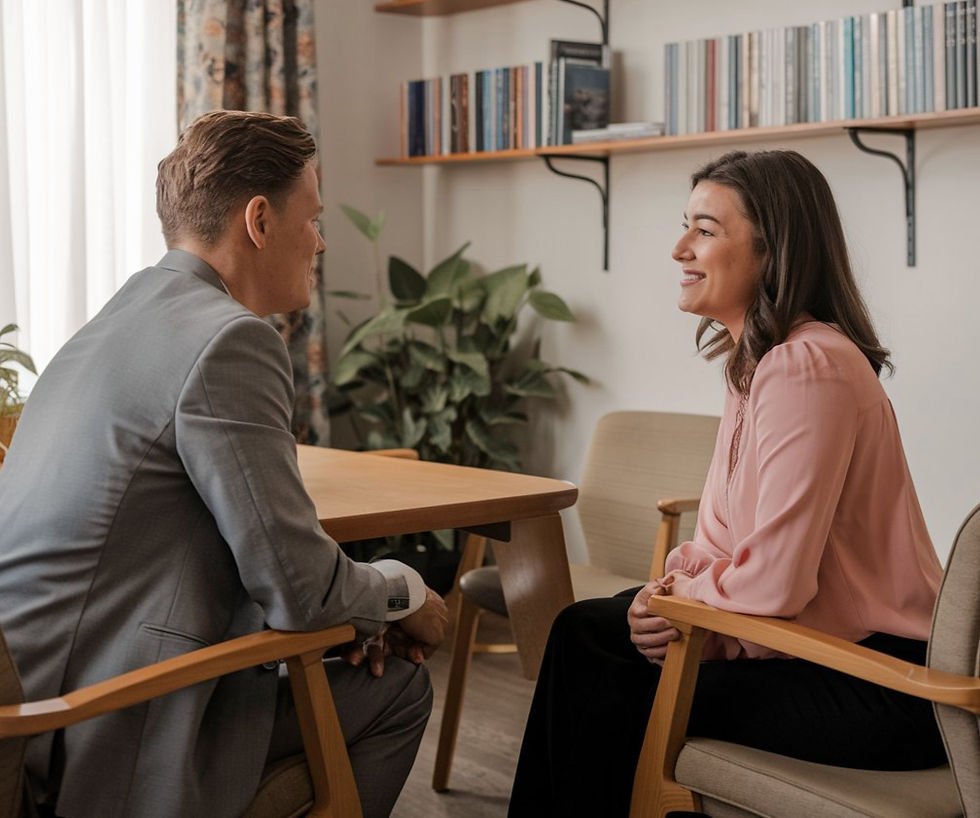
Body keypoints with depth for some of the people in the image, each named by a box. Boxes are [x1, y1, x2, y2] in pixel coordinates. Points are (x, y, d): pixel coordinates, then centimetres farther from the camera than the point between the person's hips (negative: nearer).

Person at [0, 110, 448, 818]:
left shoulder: (125, 317, 13)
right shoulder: (231, 341, -17)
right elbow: (299, 588, -17)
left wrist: (355, 603, 8)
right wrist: (407, 596, 3)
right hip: (106, 751, -9)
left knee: (384, 674, 20)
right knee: (394, 687, 1)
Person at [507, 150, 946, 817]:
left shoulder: (806, 367, -23)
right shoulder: (756, 359, 11)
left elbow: (774, 582, -26)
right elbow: (729, 534, 15)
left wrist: (683, 596, -7)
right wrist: (674, 584, -4)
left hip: (877, 685, -10)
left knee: (611, 704, -9)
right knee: (584, 631, 8)